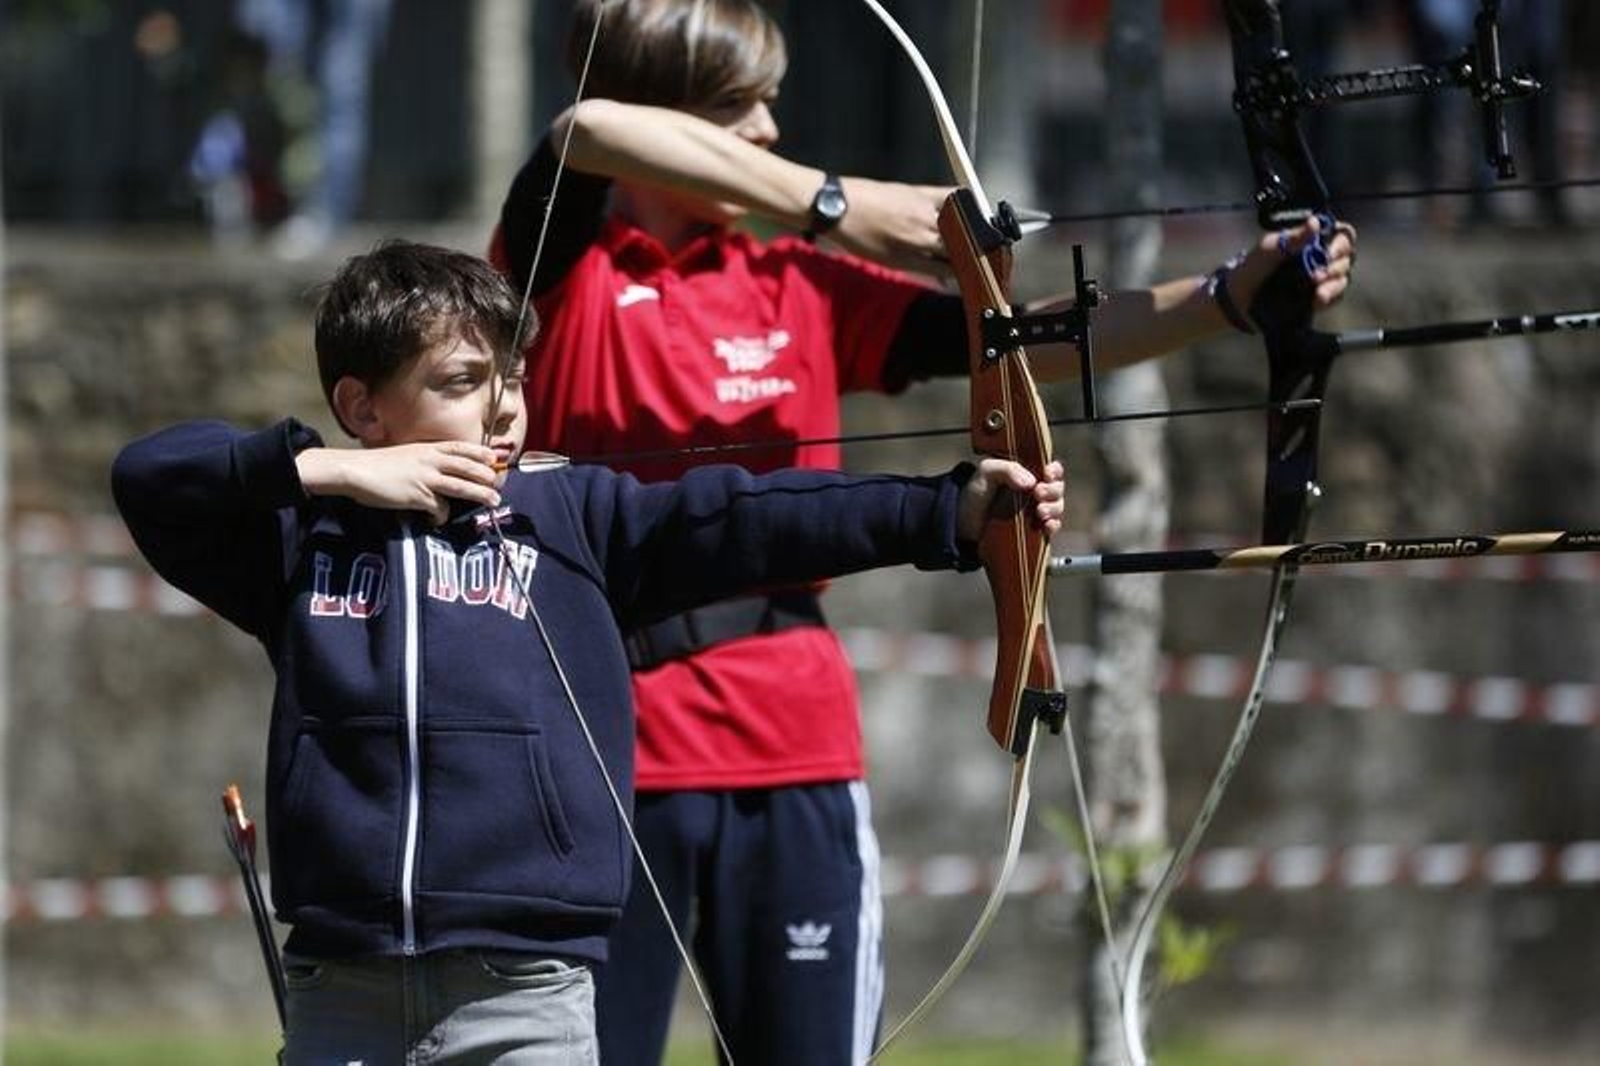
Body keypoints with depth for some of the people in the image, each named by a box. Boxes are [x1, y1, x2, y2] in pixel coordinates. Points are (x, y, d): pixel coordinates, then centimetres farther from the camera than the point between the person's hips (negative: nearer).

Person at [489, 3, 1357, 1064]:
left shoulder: (801, 285, 9)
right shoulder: (565, 264, -1)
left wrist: (1231, 294, -8)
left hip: (793, 759, 3)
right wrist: (834, 203, -25)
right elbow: (586, 132, -22)